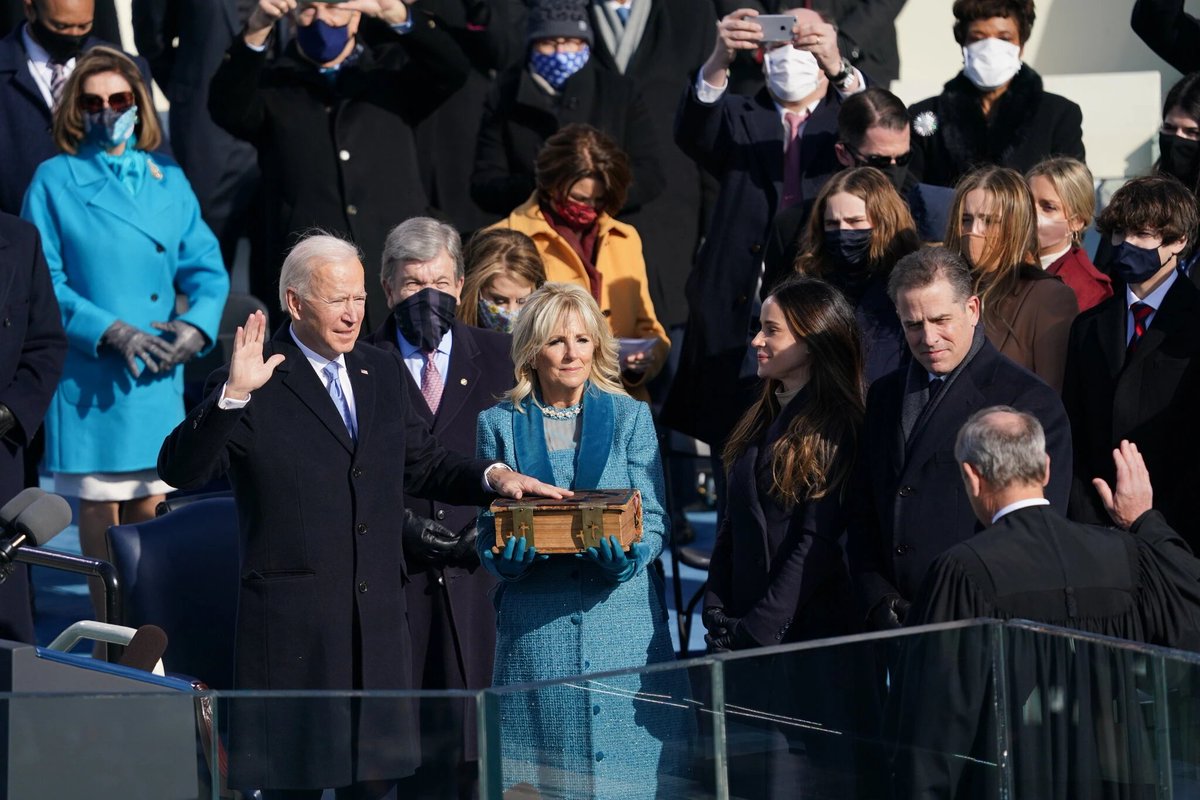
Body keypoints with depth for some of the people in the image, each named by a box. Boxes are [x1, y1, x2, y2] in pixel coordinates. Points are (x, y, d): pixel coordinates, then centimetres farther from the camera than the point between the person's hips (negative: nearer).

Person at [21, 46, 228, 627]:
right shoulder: (55, 181, 1)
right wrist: (110, 331, -16)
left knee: (150, 504, 3)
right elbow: (44, 281, -5)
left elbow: (205, 268, 9)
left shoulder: (169, 180, 11)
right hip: (89, 376, -3)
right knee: (98, 505, 1)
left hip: (159, 378, 3)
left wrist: (196, 323, -11)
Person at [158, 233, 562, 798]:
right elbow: (179, 471, -15)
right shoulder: (254, 387, -7)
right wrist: (232, 394, -28)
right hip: (293, 621, -6)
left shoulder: (384, 373, 14)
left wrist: (490, 476, 3)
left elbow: (422, 465, 22)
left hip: (379, 618, 6)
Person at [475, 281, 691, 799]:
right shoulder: (501, 424, 7)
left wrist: (629, 556, -17)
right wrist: (506, 556, -15)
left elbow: (654, 518, 4)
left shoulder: (630, 417, 7)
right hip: (536, 628, 0)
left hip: (621, 620, 0)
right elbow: (487, 528, 8)